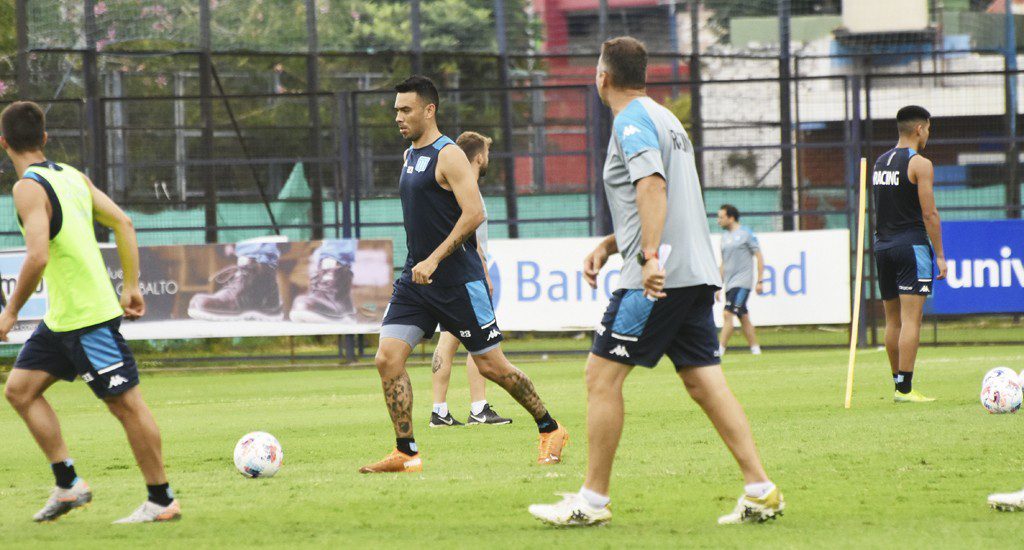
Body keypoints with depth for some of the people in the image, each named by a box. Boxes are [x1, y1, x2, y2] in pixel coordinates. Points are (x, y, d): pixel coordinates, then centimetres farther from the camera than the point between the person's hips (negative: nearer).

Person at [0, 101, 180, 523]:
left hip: (88, 318, -10)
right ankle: (67, 483, 10)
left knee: (126, 403, -2)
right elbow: (123, 223, 11)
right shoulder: (72, 176, 10)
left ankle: (162, 500, 4)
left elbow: (38, 257, -26)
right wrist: (131, 286, 15)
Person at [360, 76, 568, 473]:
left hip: (458, 280, -8)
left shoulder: (448, 156, -13)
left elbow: (474, 213, -22)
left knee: (491, 365, 1)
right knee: (387, 359, -8)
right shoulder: (410, 155, 14)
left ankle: (550, 430, 19)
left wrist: (434, 260, -26)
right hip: (416, 278, 8)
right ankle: (406, 453, -5)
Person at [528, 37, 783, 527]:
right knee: (704, 383, 6)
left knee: (602, 375, -3)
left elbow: (652, 185, -22)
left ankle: (592, 499, -2)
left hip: (658, 278, -9)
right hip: (696, 273, 9)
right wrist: (608, 246, 27)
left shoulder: (631, 120, -7)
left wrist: (650, 257, -29)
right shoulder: (663, 117, 23)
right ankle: (760, 491, -2)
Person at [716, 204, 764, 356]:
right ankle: (755, 349, 17)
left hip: (742, 282, -7)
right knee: (743, 318, 10)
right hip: (730, 284, 7)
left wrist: (759, 281, -9)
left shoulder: (746, 233, -5)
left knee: (728, 315, -17)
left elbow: (759, 257, -4)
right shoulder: (725, 237, 15)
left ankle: (719, 350, -21)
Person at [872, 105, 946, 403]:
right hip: (912, 244, -7)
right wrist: (940, 255, -9)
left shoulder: (880, 162, 14)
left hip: (883, 245, 7)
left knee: (893, 320, 12)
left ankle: (899, 383, 16)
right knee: (911, 319, -9)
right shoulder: (919, 164, -9)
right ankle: (905, 389, -13)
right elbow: (929, 214, -12)